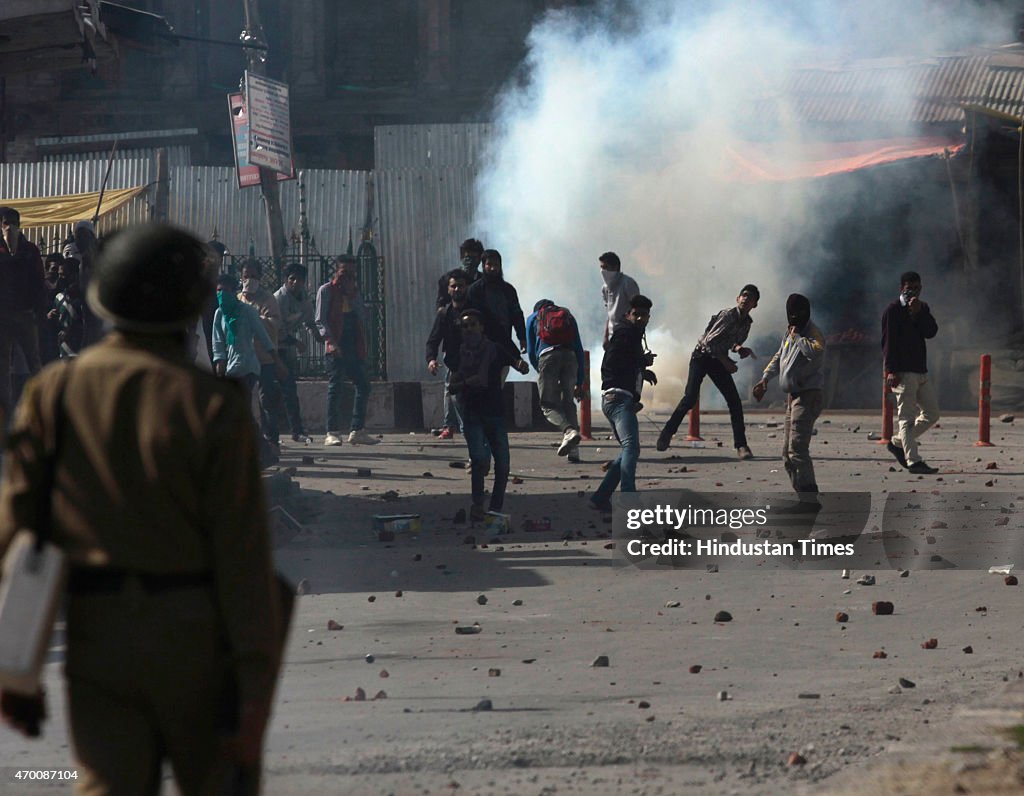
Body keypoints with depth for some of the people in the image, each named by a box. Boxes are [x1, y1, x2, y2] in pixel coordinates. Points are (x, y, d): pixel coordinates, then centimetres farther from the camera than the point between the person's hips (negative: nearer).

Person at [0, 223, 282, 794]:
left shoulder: (54, 392, -1)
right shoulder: (214, 407, -9)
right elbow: (245, 559, -12)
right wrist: (256, 698, -8)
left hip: (96, 634, 2)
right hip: (194, 638, -2)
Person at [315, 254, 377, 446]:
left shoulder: (354, 291, 19)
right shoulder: (326, 290, 2)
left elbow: (362, 316, 11)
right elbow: (320, 320, -4)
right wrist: (331, 341, -15)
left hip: (355, 345, 6)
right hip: (337, 347, -6)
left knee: (363, 385, 2)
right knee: (335, 388, -6)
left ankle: (357, 431, 7)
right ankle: (332, 432, -5)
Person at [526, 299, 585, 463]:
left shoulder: (533, 318, 28)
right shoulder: (569, 316, 32)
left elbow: (531, 351, 22)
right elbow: (579, 349, 25)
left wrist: (540, 372, 36)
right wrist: (580, 382, 25)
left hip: (547, 357, -2)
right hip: (570, 357, 2)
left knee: (549, 406, -1)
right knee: (568, 403, 11)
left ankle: (569, 431, -31)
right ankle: (573, 450, -2)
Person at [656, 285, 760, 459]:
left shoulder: (747, 322, 4)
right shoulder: (728, 315, -19)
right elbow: (709, 341, -23)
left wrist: (740, 349, -6)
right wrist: (726, 362, -20)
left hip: (718, 360, 6)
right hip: (702, 356, -6)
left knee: (734, 401, -6)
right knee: (690, 397, -17)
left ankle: (741, 445, -2)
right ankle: (667, 433, -1)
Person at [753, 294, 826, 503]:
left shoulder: (814, 333, -12)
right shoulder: (789, 333, 15)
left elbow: (816, 351, -34)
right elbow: (779, 357, 30)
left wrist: (797, 337, -20)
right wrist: (765, 378, 19)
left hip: (808, 397, -10)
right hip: (793, 396, 10)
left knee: (797, 449, -19)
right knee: (787, 452, 13)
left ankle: (809, 499, -21)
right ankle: (804, 496, 18)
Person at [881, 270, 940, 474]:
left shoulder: (923, 309, 17)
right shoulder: (893, 311, -4)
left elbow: (931, 332, 1)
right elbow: (888, 341, -10)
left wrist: (919, 313, -11)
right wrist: (891, 370, -17)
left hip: (921, 371, 8)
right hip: (902, 372, -8)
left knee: (932, 413, 10)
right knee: (907, 417, -9)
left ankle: (898, 443, 20)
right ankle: (913, 461, -13)